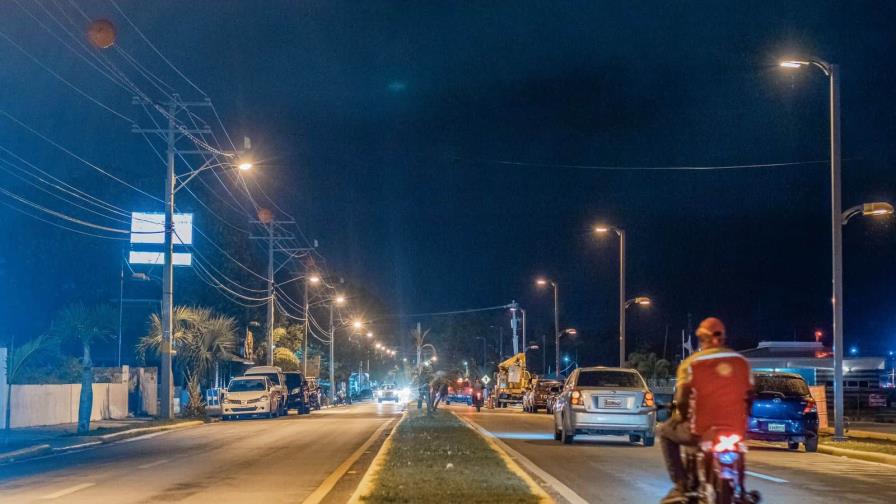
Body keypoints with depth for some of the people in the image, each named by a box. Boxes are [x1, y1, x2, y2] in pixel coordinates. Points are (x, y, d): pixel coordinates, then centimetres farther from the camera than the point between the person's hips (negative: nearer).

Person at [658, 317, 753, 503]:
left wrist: (680, 417, 10)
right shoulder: (742, 362, 8)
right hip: (735, 431, 4)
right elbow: (748, 397, 11)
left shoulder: (690, 363, -4)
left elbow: (682, 400, -10)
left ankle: (681, 485, 11)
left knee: (664, 432, 23)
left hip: (701, 430, -4)